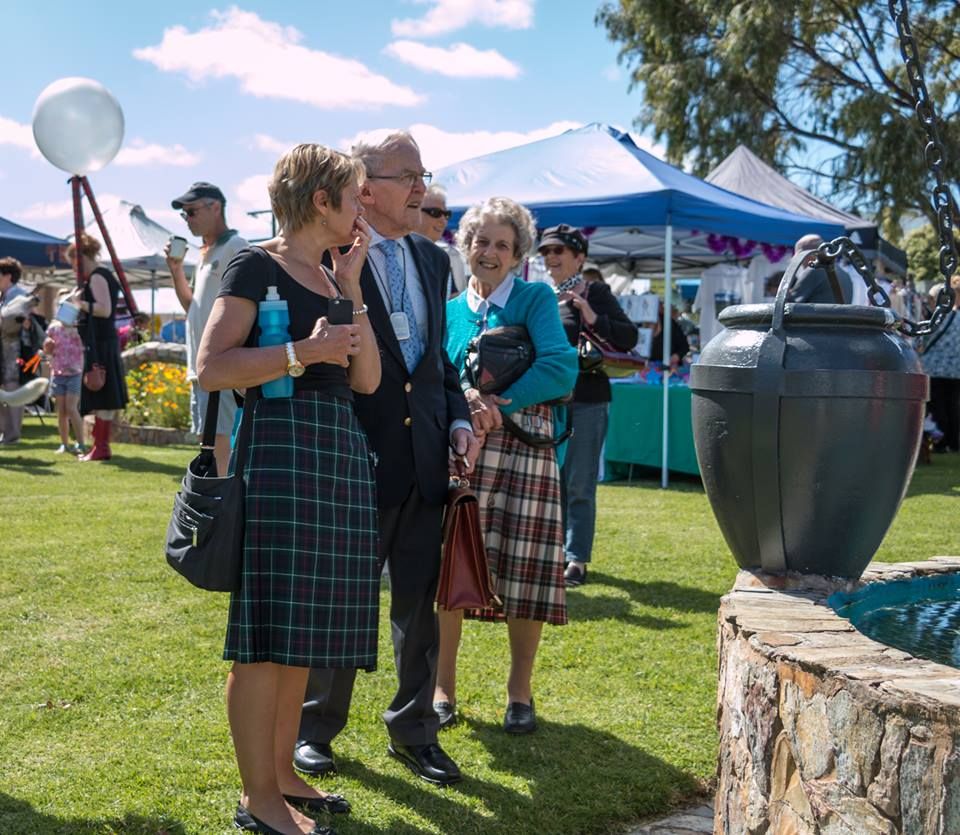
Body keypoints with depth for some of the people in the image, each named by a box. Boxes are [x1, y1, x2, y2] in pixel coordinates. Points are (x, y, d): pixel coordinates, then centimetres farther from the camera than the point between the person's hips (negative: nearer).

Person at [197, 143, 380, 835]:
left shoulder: (333, 278, 20)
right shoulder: (258, 266, -4)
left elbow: (367, 379, 10)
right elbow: (211, 368, -13)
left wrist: (351, 285, 6)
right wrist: (303, 353, -18)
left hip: (339, 452, 8)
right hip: (281, 446, -8)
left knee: (304, 627, 11)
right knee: (268, 629, -5)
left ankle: (282, 773, 22)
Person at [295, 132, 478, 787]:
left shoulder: (432, 260, 11)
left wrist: (459, 419, 5)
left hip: (425, 457, 6)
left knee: (420, 602, 13)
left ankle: (413, 730, 28)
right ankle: (316, 729, 27)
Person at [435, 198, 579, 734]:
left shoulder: (536, 299, 4)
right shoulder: (451, 311, 14)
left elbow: (562, 368, -9)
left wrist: (497, 403, -16)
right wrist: (464, 400, -16)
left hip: (524, 448, -2)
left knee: (525, 569, -1)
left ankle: (520, 691, 15)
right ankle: (443, 686, 16)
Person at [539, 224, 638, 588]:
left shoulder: (595, 293, -3)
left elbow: (629, 336, -10)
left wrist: (594, 319, -22)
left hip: (587, 399, -6)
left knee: (579, 485, -2)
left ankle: (577, 561, 4)